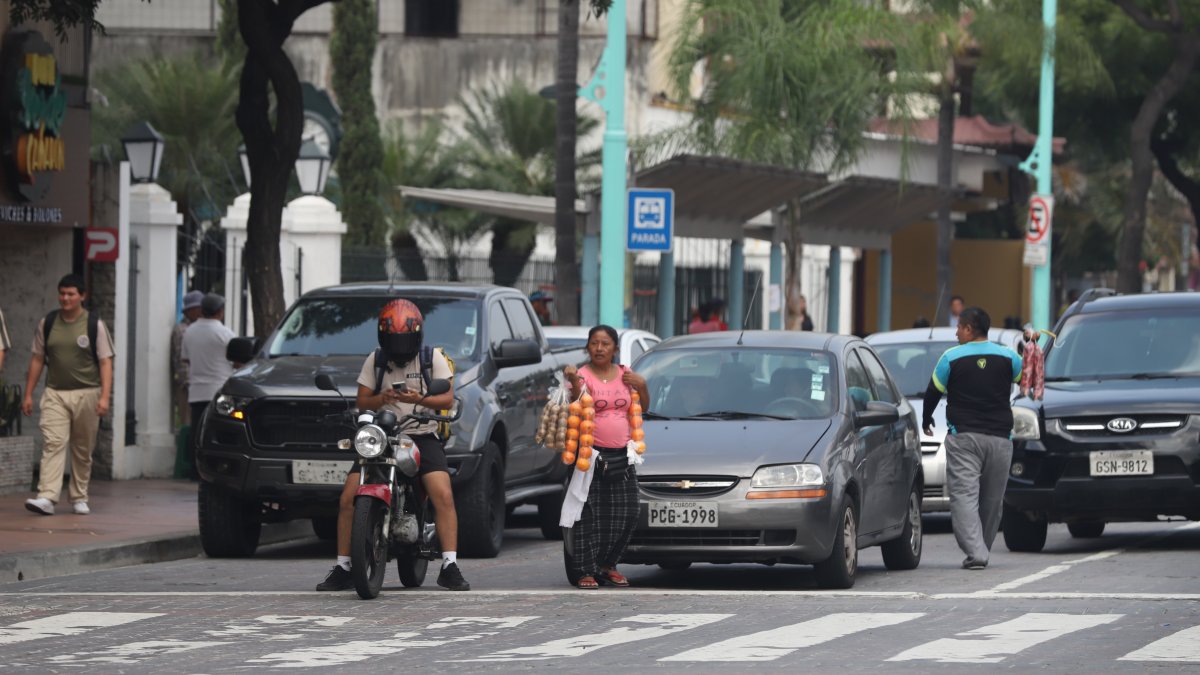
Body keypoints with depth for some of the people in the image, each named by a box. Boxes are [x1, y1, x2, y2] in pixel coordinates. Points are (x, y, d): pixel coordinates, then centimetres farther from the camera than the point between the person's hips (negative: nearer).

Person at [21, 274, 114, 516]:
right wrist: (28, 394, 7)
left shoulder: (95, 325, 0)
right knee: (53, 444, -14)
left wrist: (104, 397, -13)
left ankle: (79, 498, 19)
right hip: (55, 394, 1)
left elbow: (105, 362, -3)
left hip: (86, 394, -1)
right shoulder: (47, 323, 6)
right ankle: (47, 498, -23)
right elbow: (37, 360, 11)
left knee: (83, 450, 6)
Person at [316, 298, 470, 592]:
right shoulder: (375, 361, 9)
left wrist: (420, 399, -23)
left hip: (422, 436, -2)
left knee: (443, 496, -24)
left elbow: (447, 399, -3)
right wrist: (382, 398, -18)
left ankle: (450, 567, -22)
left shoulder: (433, 358, 3)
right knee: (348, 499, -10)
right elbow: (361, 401, 5)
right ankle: (342, 568, 1)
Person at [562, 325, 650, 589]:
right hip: (591, 455, -5)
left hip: (621, 457, 5)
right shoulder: (583, 375, -3)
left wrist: (641, 385, 2)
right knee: (590, 516, -8)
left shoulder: (625, 375, 12)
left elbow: (643, 407, 20)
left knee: (624, 516, 3)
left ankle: (608, 564, 16)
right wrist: (573, 382, -31)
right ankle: (586, 571, -5)